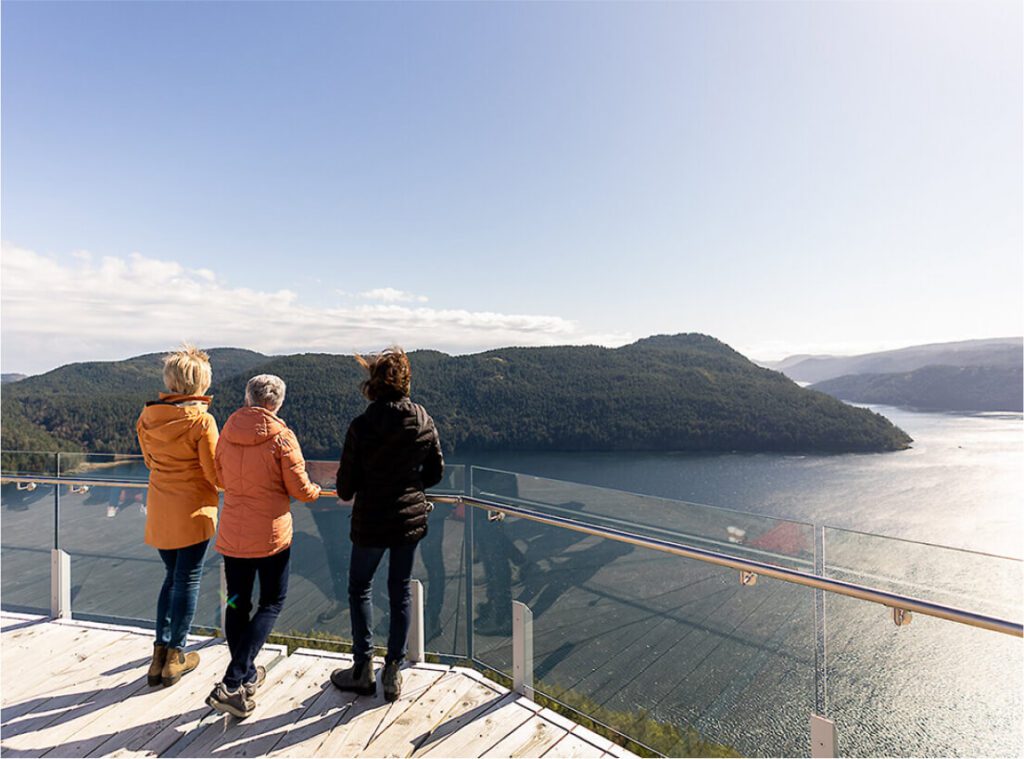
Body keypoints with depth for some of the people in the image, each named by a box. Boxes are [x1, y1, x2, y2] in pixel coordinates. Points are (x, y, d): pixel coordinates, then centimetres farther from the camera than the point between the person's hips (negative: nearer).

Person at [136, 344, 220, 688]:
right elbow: (215, 474, -14)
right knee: (188, 580, 8)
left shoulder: (148, 416, -1)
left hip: (159, 512, 6)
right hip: (193, 511, -5)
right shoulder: (202, 420, -19)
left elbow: (150, 460, 13)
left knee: (172, 577, 20)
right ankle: (175, 656, 19)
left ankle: (160, 653, 25)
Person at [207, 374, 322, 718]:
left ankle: (247, 676, 31)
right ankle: (233, 683, 2)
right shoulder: (281, 437, -15)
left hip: (232, 533, 5)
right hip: (271, 534, -4)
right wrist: (316, 491, 10)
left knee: (237, 604, 17)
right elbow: (300, 489, -12)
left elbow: (221, 478, 14)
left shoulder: (227, 434, -1)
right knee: (271, 604, 10)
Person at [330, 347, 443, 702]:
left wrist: (348, 494, 13)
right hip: (412, 518, 4)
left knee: (359, 588, 18)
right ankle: (393, 671, 26)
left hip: (372, 520, -3)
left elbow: (346, 485, -10)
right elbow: (435, 473, 2)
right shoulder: (424, 422, -7)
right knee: (400, 590, 16)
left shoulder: (362, 426, -17)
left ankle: (363, 669, 26)